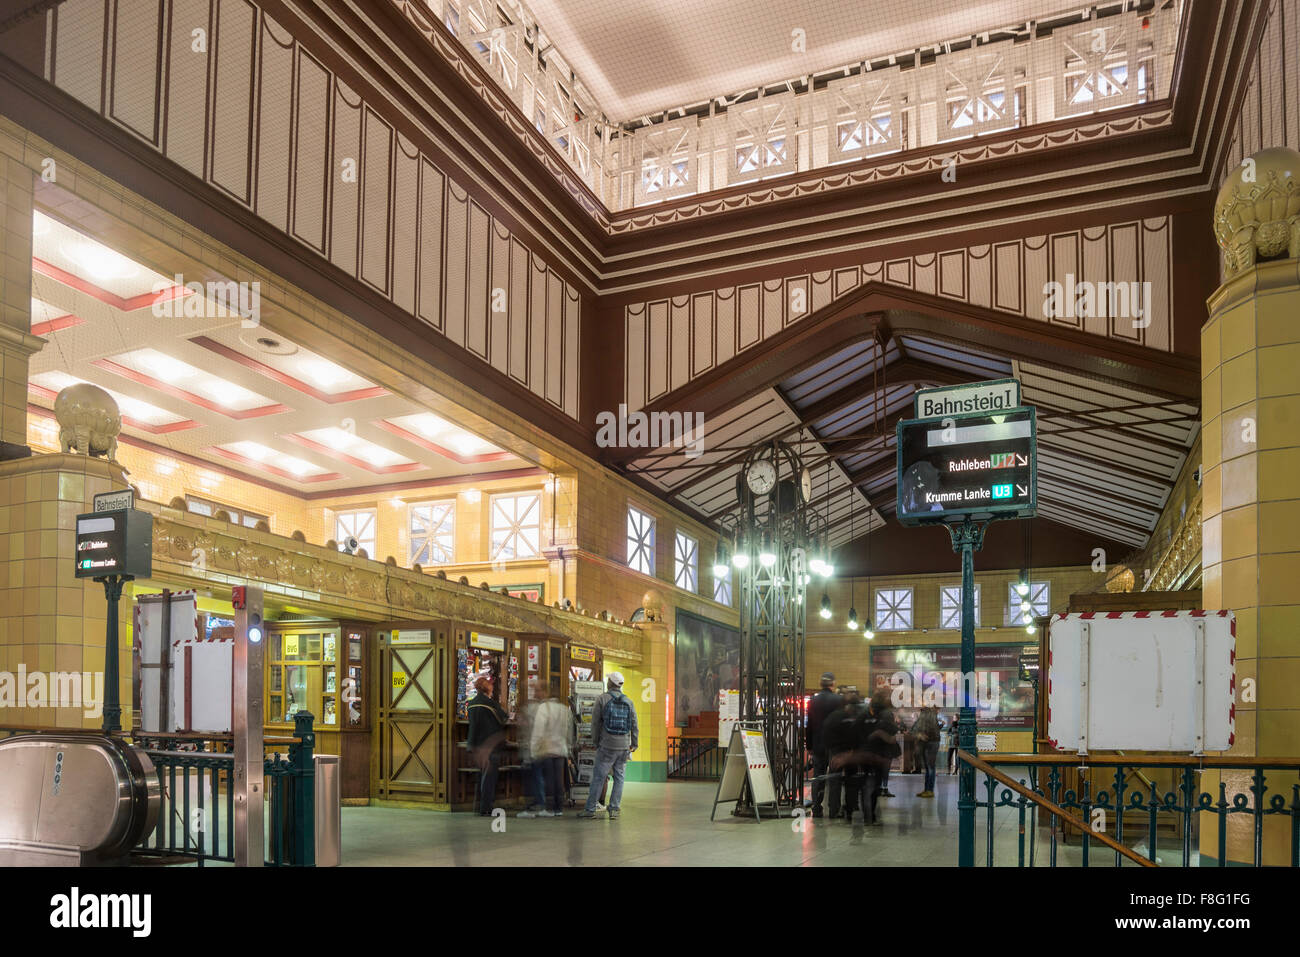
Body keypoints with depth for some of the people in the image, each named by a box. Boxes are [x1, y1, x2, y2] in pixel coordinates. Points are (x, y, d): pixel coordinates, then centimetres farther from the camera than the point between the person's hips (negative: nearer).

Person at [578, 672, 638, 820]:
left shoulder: (602, 699, -5)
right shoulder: (629, 702, 5)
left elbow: (595, 722, -4)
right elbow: (634, 725, 8)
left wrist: (595, 742, 8)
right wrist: (634, 744, 19)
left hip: (607, 746, -3)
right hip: (624, 746, 3)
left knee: (598, 777, 3)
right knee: (619, 777, 9)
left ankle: (590, 809, 6)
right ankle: (614, 810, 6)